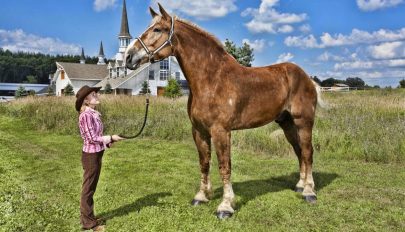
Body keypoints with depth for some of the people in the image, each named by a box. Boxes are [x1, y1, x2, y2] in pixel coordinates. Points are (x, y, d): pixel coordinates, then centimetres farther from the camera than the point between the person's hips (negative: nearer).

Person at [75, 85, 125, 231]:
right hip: (91, 155, -9)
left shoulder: (94, 114, 9)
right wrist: (111, 138, -15)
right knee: (88, 189, 4)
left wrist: (107, 142, -1)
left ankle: (89, 217, 32)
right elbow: (92, 138, -19)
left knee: (92, 188, 18)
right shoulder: (86, 115, -18)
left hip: (97, 154, 9)